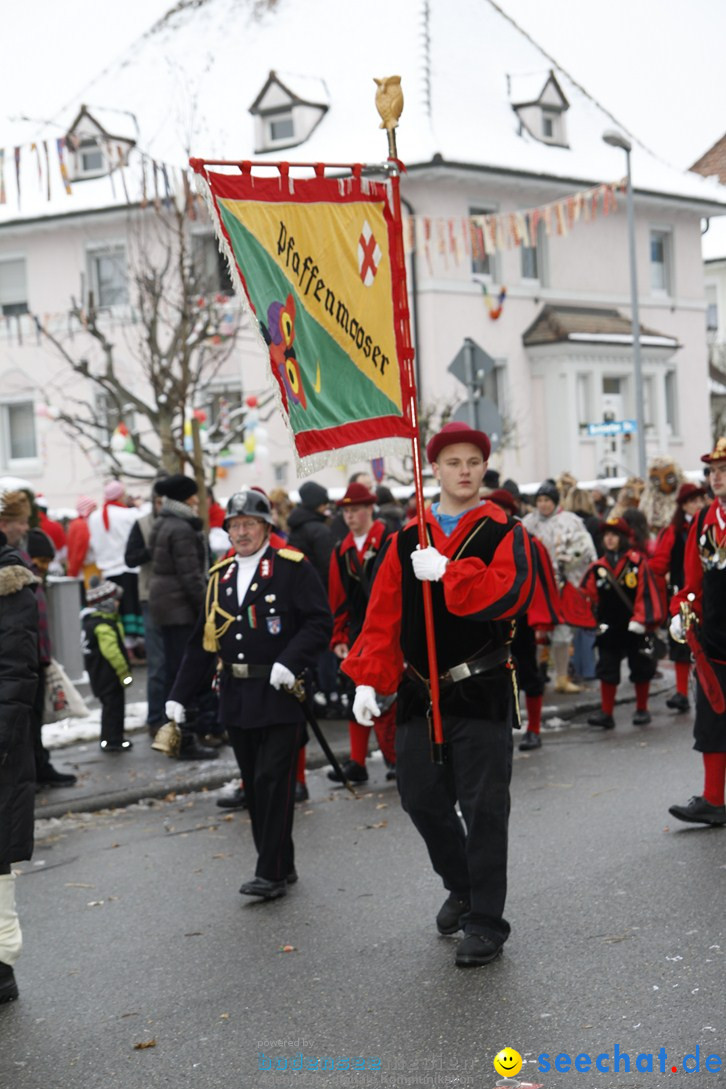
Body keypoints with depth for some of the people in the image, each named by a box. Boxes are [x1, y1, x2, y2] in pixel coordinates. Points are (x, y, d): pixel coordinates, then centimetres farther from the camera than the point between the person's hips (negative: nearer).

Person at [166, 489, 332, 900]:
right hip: (236, 698, 6)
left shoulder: (293, 567, -4)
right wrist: (179, 696, 12)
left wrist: (290, 662, -23)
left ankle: (272, 873, -2)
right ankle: (281, 866, 20)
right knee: (254, 786, 10)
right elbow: (204, 641, 16)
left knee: (273, 781, -8)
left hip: (280, 694, -6)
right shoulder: (219, 576, 13)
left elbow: (320, 622, -10)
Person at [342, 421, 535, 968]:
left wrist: (446, 572, -21)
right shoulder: (408, 539, 9)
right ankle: (461, 886, 35)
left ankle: (485, 921, 8)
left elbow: (508, 594, -20)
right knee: (422, 798, 11)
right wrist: (369, 679, -3)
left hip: (481, 691, -4)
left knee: (484, 809, -2)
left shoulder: (505, 534, -1)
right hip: (420, 692, 4)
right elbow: (383, 614, 5)